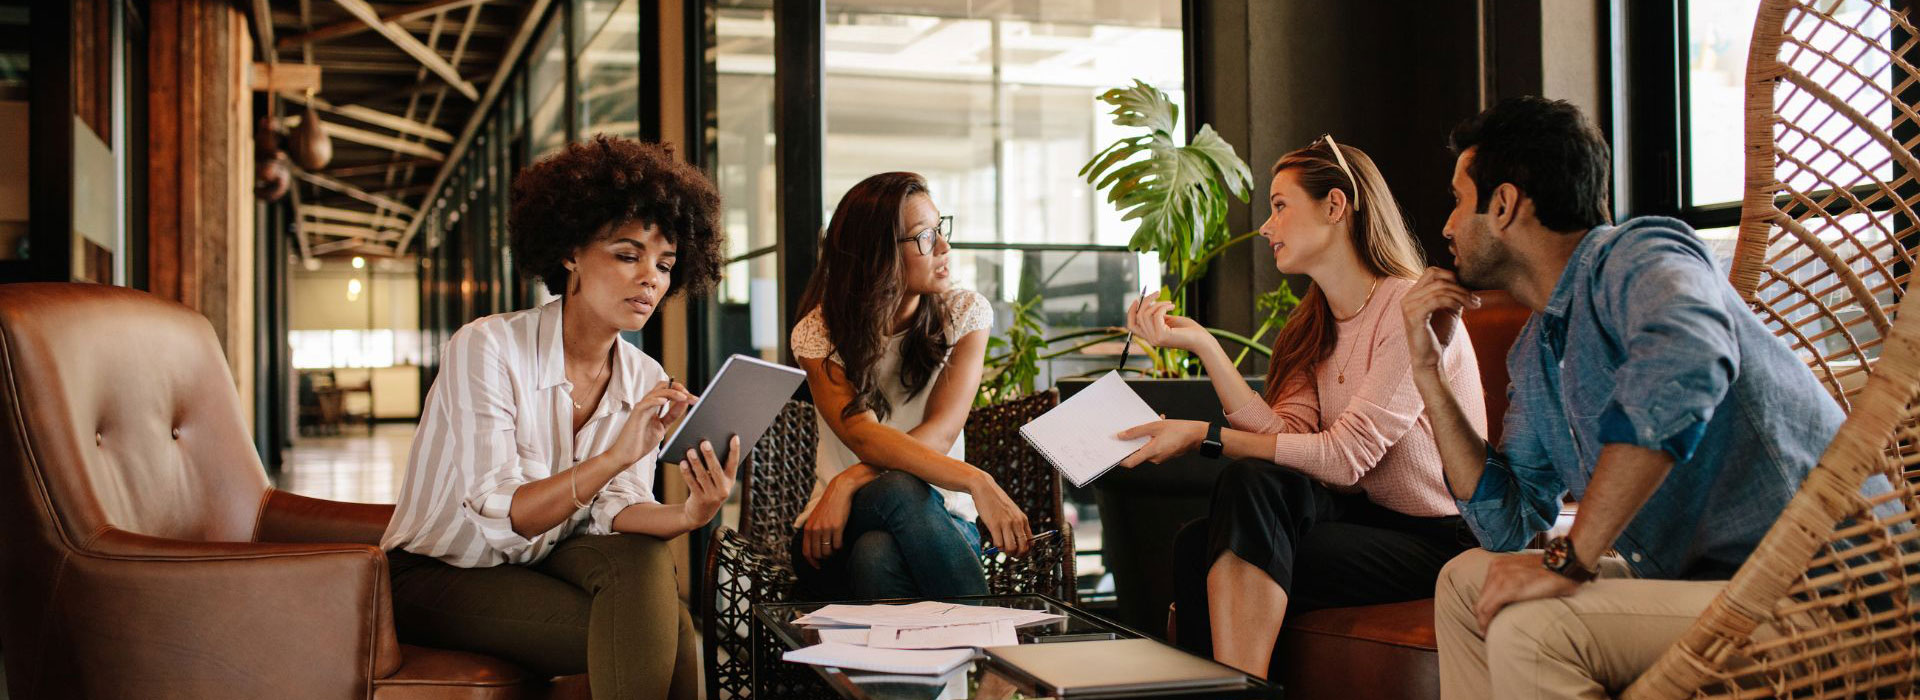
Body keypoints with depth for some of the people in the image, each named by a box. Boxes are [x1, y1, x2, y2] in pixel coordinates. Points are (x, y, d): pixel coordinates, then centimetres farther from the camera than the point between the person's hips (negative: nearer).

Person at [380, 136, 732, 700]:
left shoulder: (645, 383, 0)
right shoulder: (487, 348, -18)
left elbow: (614, 511, -11)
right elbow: (497, 516, -26)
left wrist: (687, 515, -33)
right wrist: (615, 456, -39)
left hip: (546, 567, 6)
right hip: (440, 577, -6)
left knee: (644, 559, -28)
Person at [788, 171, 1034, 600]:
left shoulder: (965, 312, 1)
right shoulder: (818, 332, -5)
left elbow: (940, 433, -12)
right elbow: (862, 437, -22)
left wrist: (849, 482, -28)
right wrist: (977, 481, -36)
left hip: (939, 523, 1)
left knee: (877, 554, -38)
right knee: (899, 490, -38)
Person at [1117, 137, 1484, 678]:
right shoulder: (1316, 326, 13)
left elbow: (1346, 456, -20)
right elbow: (1286, 435, -4)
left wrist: (1203, 436, -20)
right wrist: (1201, 343, -8)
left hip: (1438, 541, -6)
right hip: (1365, 518, 6)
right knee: (1197, 546, -18)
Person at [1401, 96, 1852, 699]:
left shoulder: (1639, 254, -13)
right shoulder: (1533, 354, 15)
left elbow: (1683, 365, -37)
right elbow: (1507, 526, 15)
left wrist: (1569, 559, -31)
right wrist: (1429, 372, 11)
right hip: (1697, 580, 9)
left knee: (1533, 630, -27)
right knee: (1465, 582, 14)